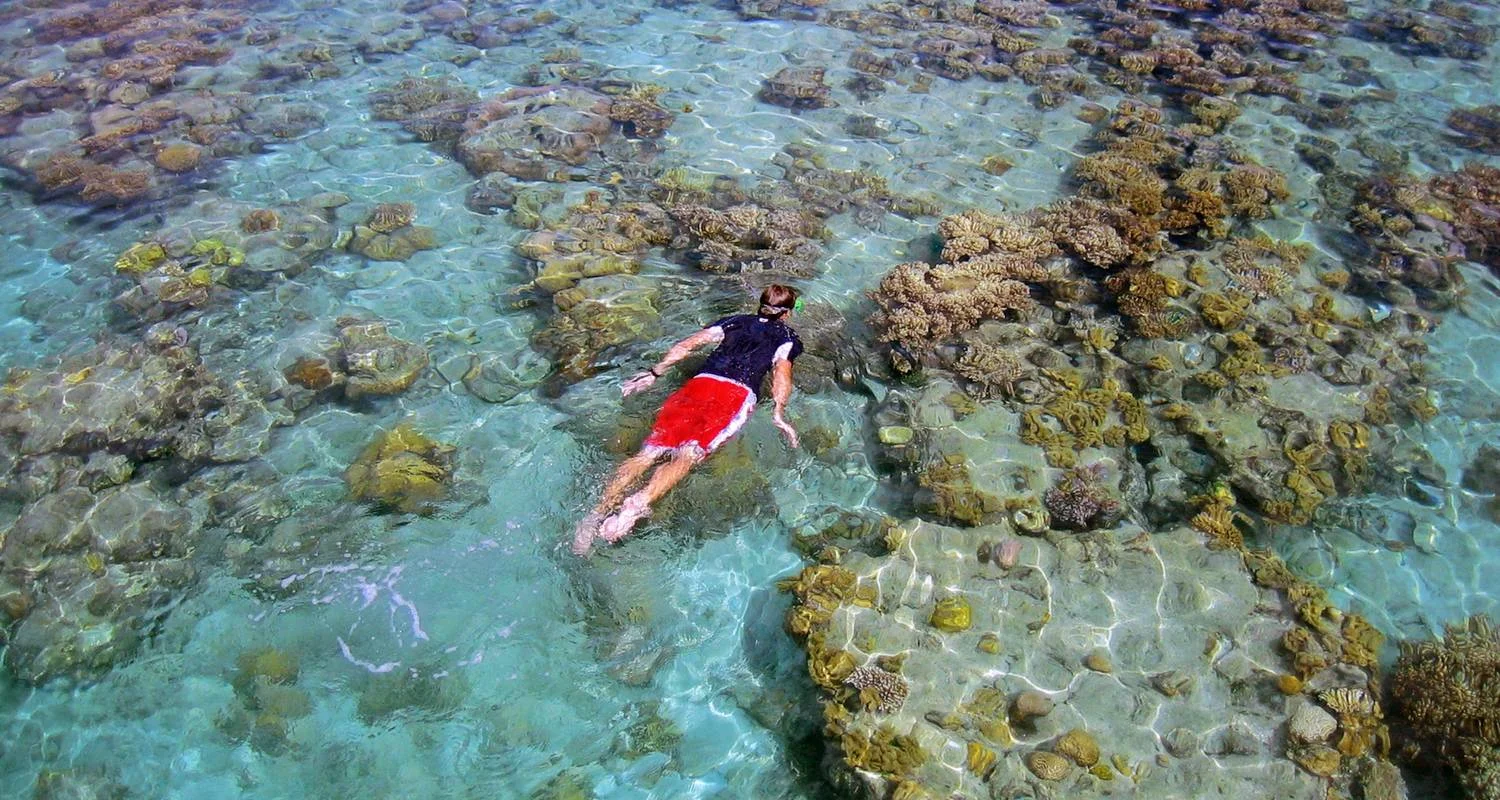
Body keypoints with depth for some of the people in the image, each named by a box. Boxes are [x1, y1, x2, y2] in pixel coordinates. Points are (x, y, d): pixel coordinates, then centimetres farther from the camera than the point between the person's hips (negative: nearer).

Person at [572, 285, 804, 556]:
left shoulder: (736, 321, 32)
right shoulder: (788, 337, 24)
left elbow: (689, 344, 21)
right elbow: (781, 369, 3)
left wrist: (655, 372, 21)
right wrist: (779, 412, -9)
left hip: (699, 382, 3)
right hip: (738, 393, -3)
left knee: (650, 451, -9)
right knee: (688, 456, -20)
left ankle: (600, 511, -27)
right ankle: (639, 503, -45)